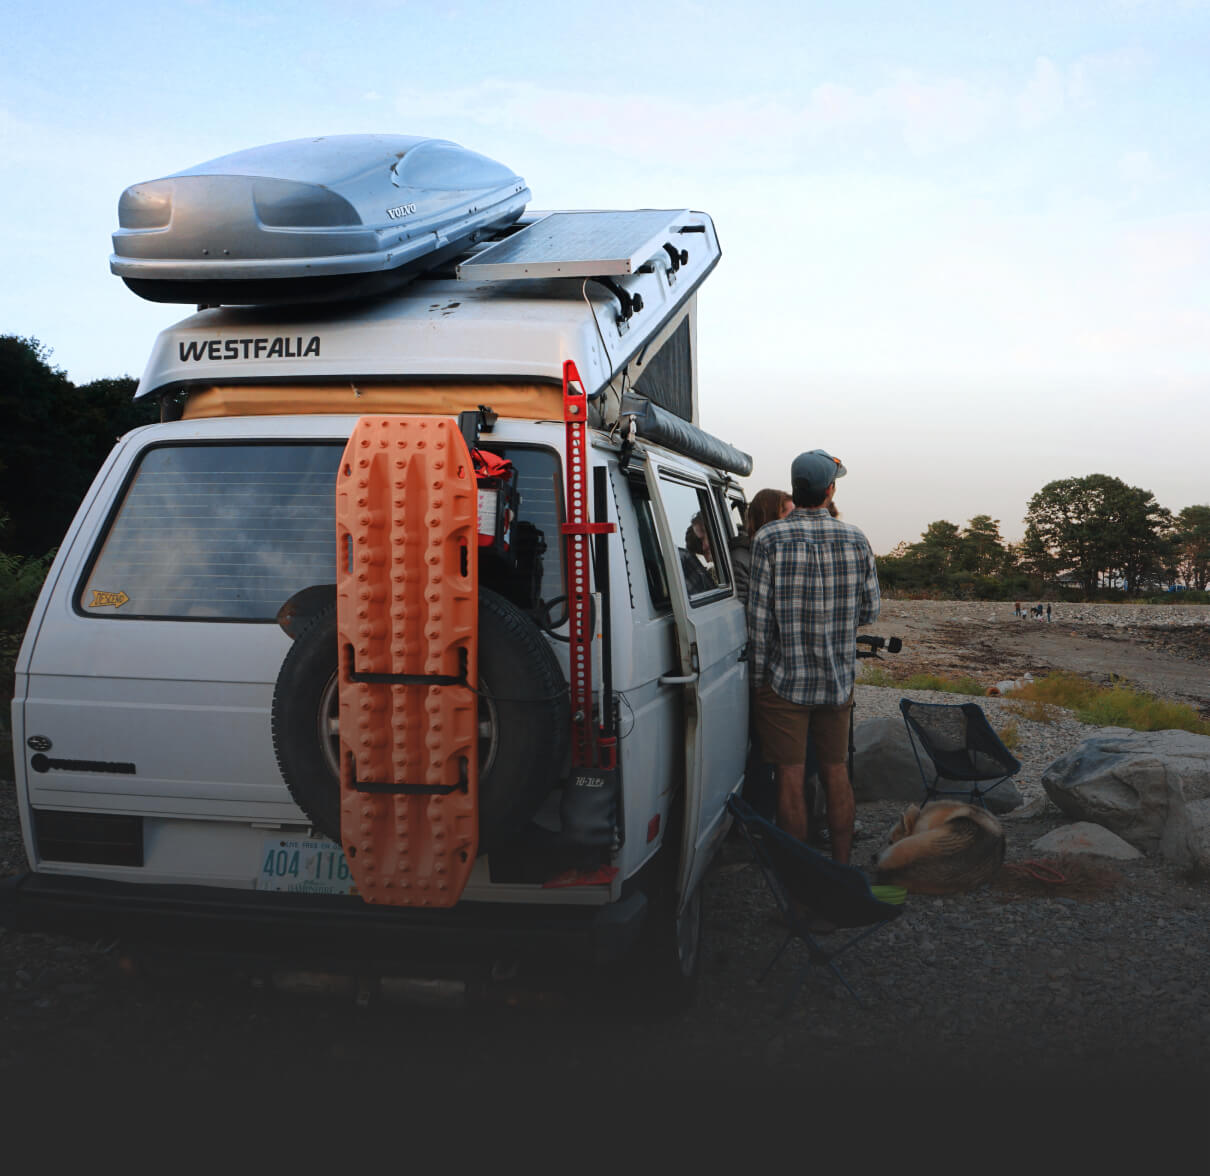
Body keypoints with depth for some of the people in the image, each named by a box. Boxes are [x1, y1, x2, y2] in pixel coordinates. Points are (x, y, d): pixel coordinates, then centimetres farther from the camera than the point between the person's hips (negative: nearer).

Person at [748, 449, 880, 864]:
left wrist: (760, 674, -1)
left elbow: (759, 616, -10)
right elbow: (870, 610, 5)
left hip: (785, 680, -3)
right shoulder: (856, 539, -1)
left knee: (790, 777, 3)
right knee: (836, 772, 13)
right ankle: (841, 868, 21)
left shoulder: (769, 539, -11)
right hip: (839, 678, 3)